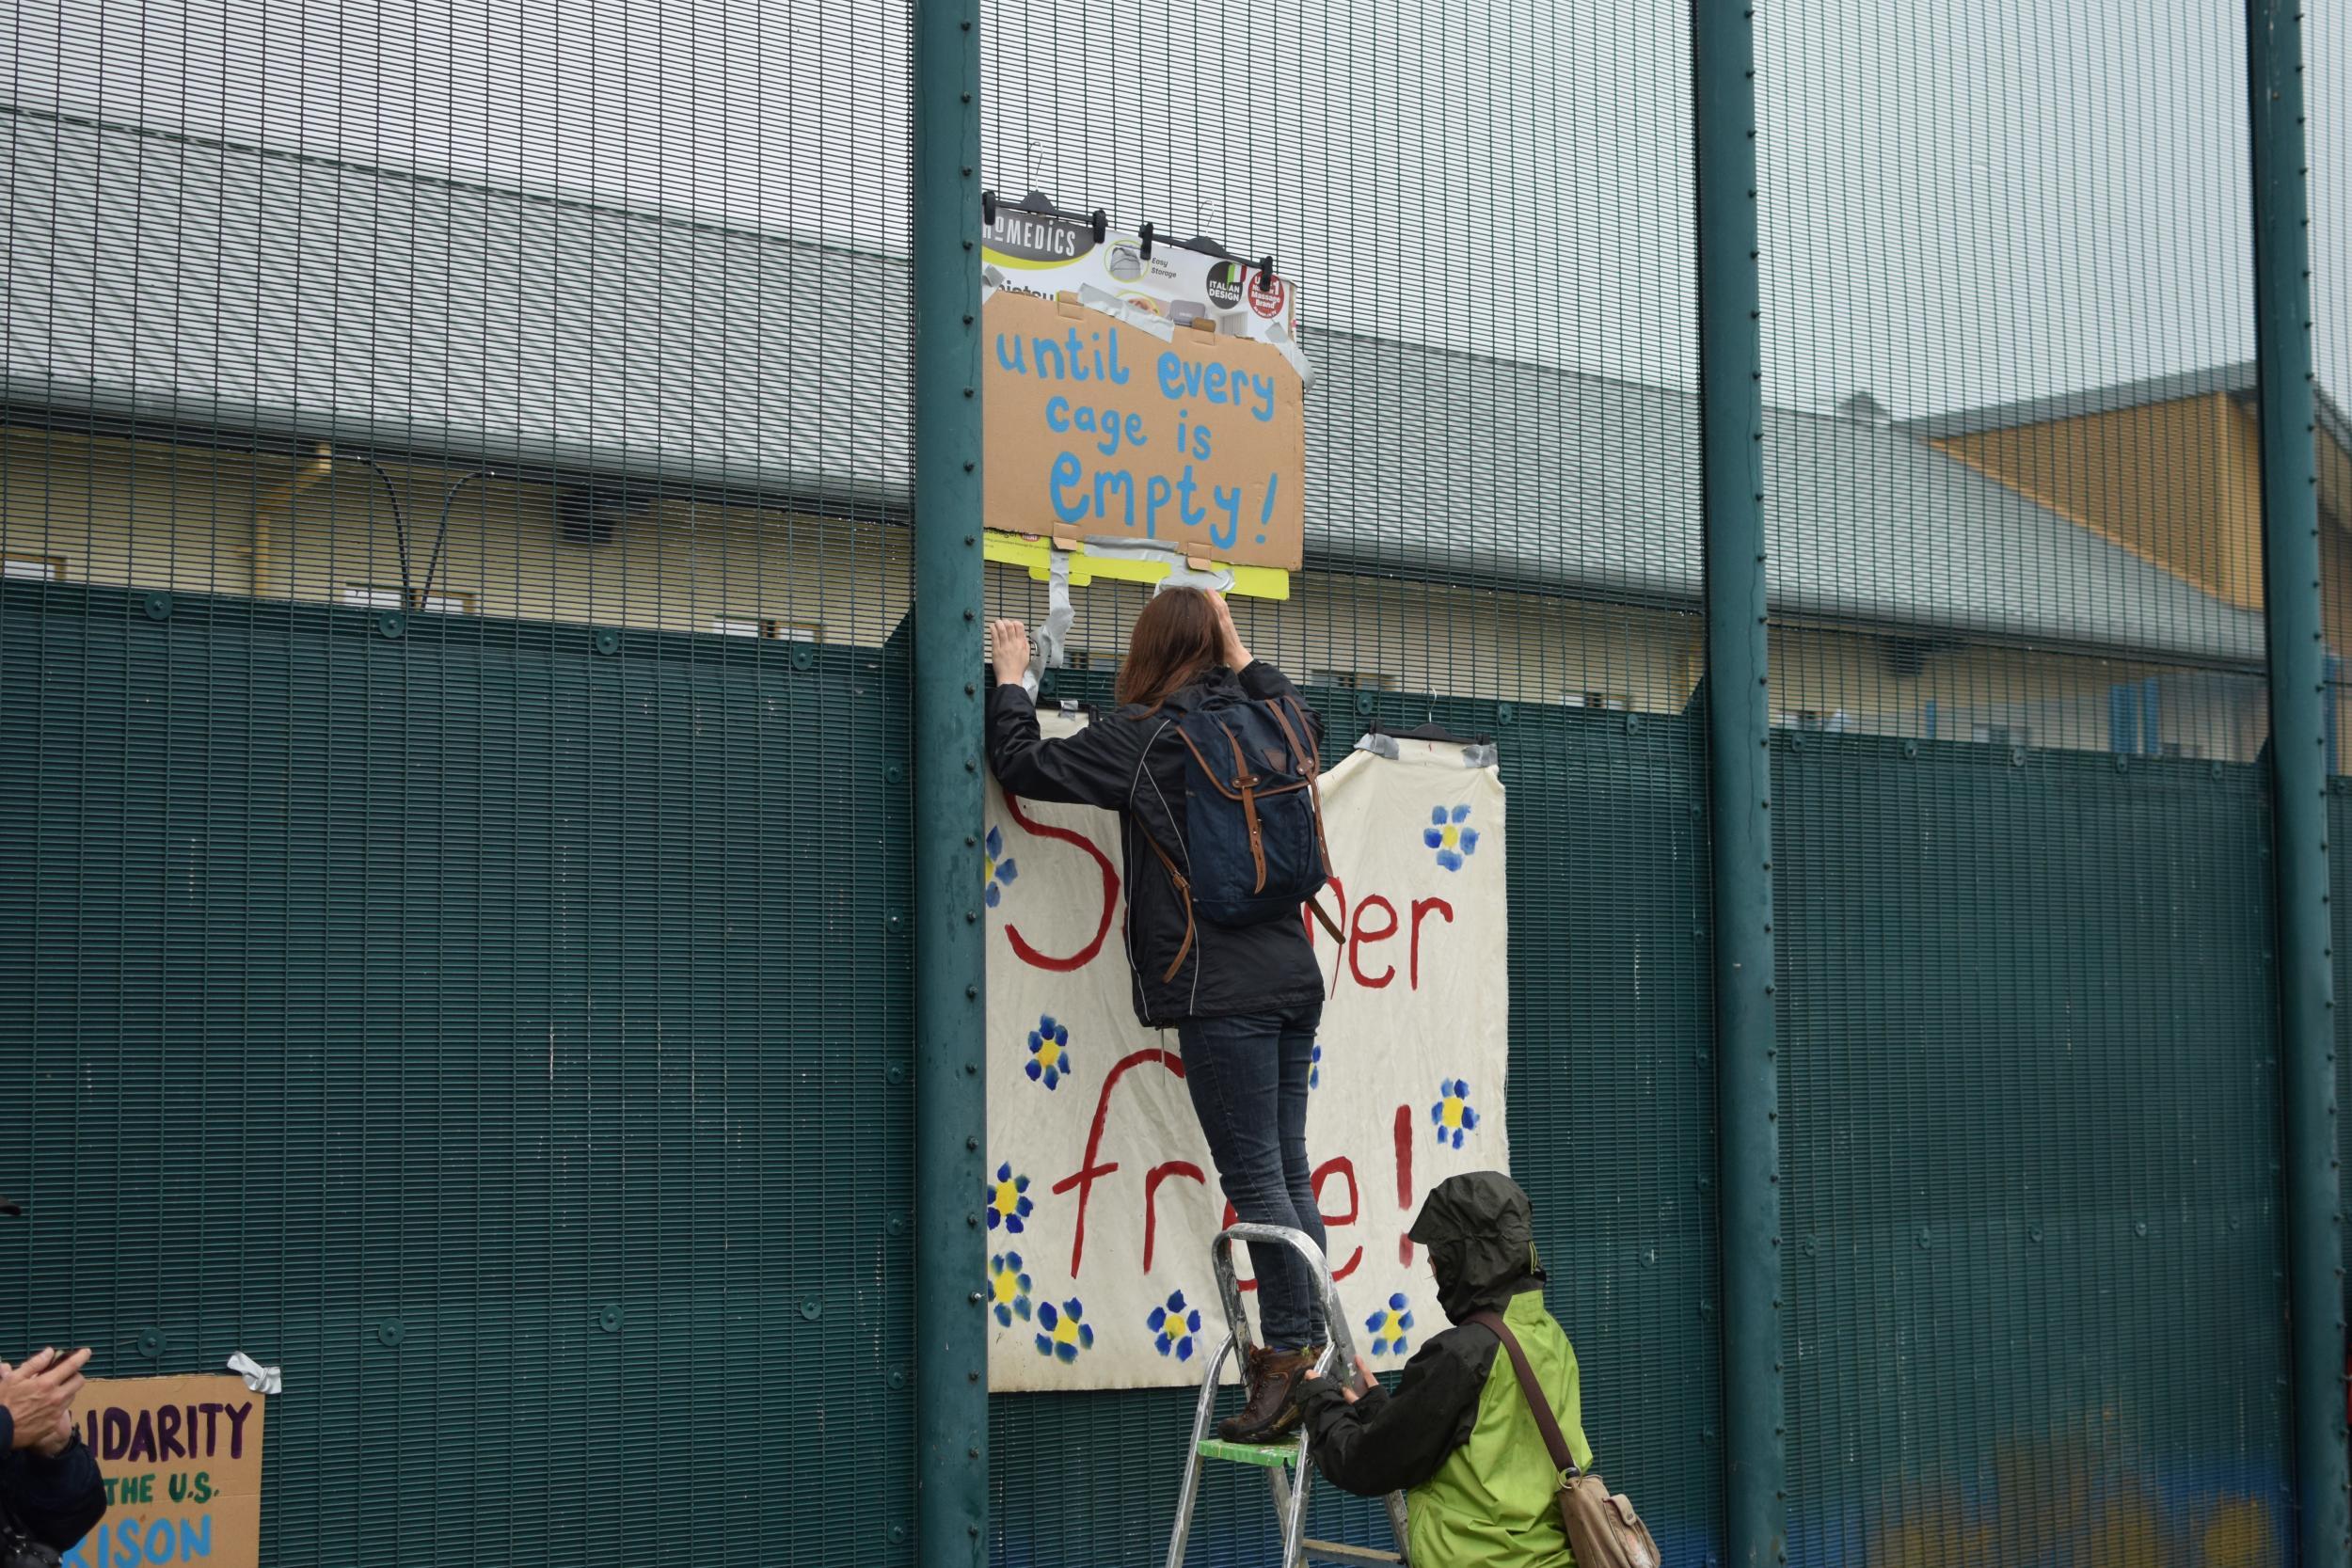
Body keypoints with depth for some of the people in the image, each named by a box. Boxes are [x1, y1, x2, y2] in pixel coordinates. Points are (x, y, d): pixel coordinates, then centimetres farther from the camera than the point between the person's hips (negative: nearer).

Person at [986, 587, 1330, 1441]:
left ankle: (1289, 1359, -7)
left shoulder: (1140, 737, -7)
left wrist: (1011, 680, 11)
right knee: (1287, 1172, 11)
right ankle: (1299, 1352, 14)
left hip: (1221, 991, -7)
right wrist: (1241, 656, 41)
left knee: (1255, 1180, -6)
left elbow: (1023, 764, -4)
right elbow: (1306, 719, 37)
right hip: (1291, 978, 7)